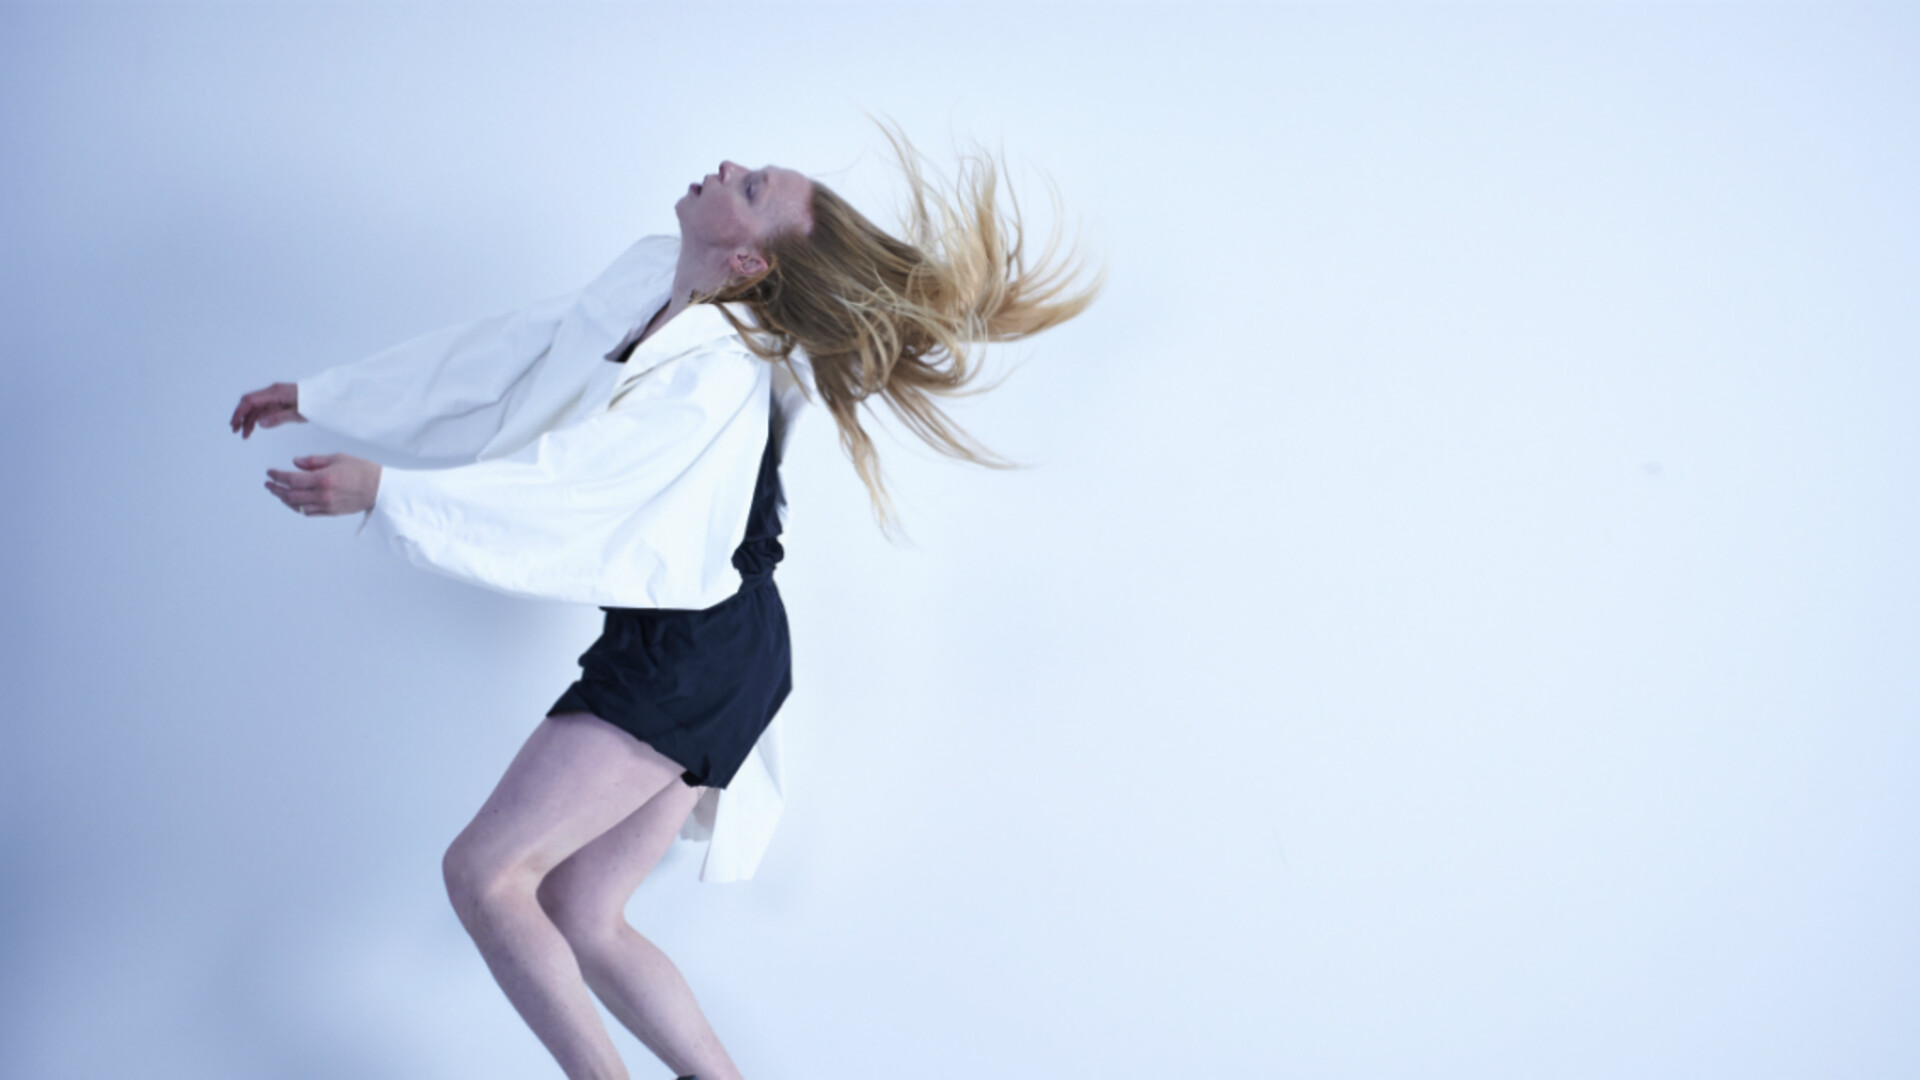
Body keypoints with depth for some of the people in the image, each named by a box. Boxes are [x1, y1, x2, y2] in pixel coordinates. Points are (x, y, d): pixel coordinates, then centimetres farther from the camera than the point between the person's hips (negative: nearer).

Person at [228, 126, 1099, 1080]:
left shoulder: (718, 376, -19)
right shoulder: (646, 280, 6)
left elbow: (567, 491, -23)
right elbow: (498, 354, 14)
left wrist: (380, 492, -20)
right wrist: (321, 399, 19)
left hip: (697, 653, -8)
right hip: (668, 649, 8)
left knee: (484, 873, -9)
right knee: (579, 921, 10)